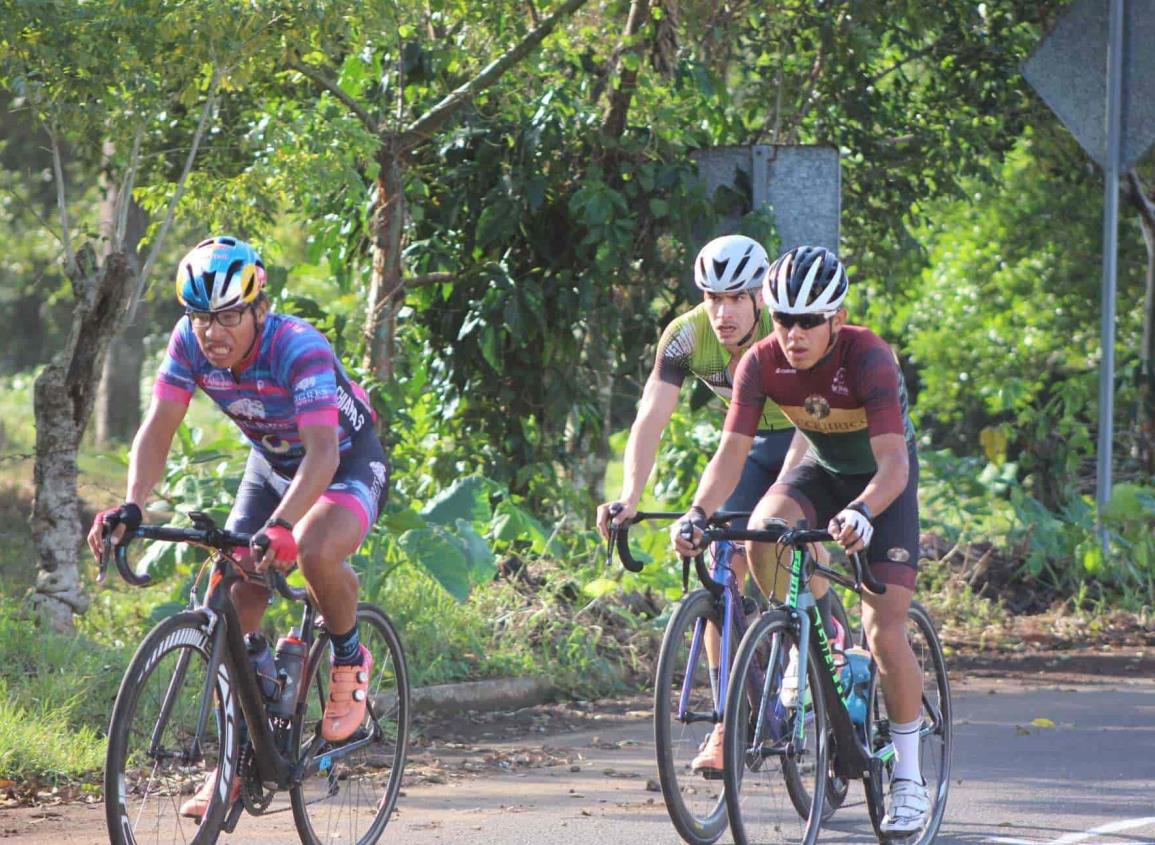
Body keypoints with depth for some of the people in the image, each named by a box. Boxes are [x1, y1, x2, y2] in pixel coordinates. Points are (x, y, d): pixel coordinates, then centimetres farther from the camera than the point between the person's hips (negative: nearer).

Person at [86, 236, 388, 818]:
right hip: (271, 464, 6)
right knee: (235, 602, -9)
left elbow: (322, 452, -44)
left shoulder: (299, 348, -35)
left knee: (316, 553, -36)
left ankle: (350, 662, -6)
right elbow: (157, 429, -19)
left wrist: (281, 525, -59)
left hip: (347, 463, -6)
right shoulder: (190, 343, -19)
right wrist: (131, 506, -36)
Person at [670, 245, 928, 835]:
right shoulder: (762, 362, -21)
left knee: (885, 633, -14)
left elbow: (893, 464, -40)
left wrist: (861, 513, -60)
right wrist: (698, 513, -42)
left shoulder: (868, 358, -33)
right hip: (821, 470, 4)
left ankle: (908, 779, -1)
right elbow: (732, 452, -24)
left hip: (883, 482, -4)